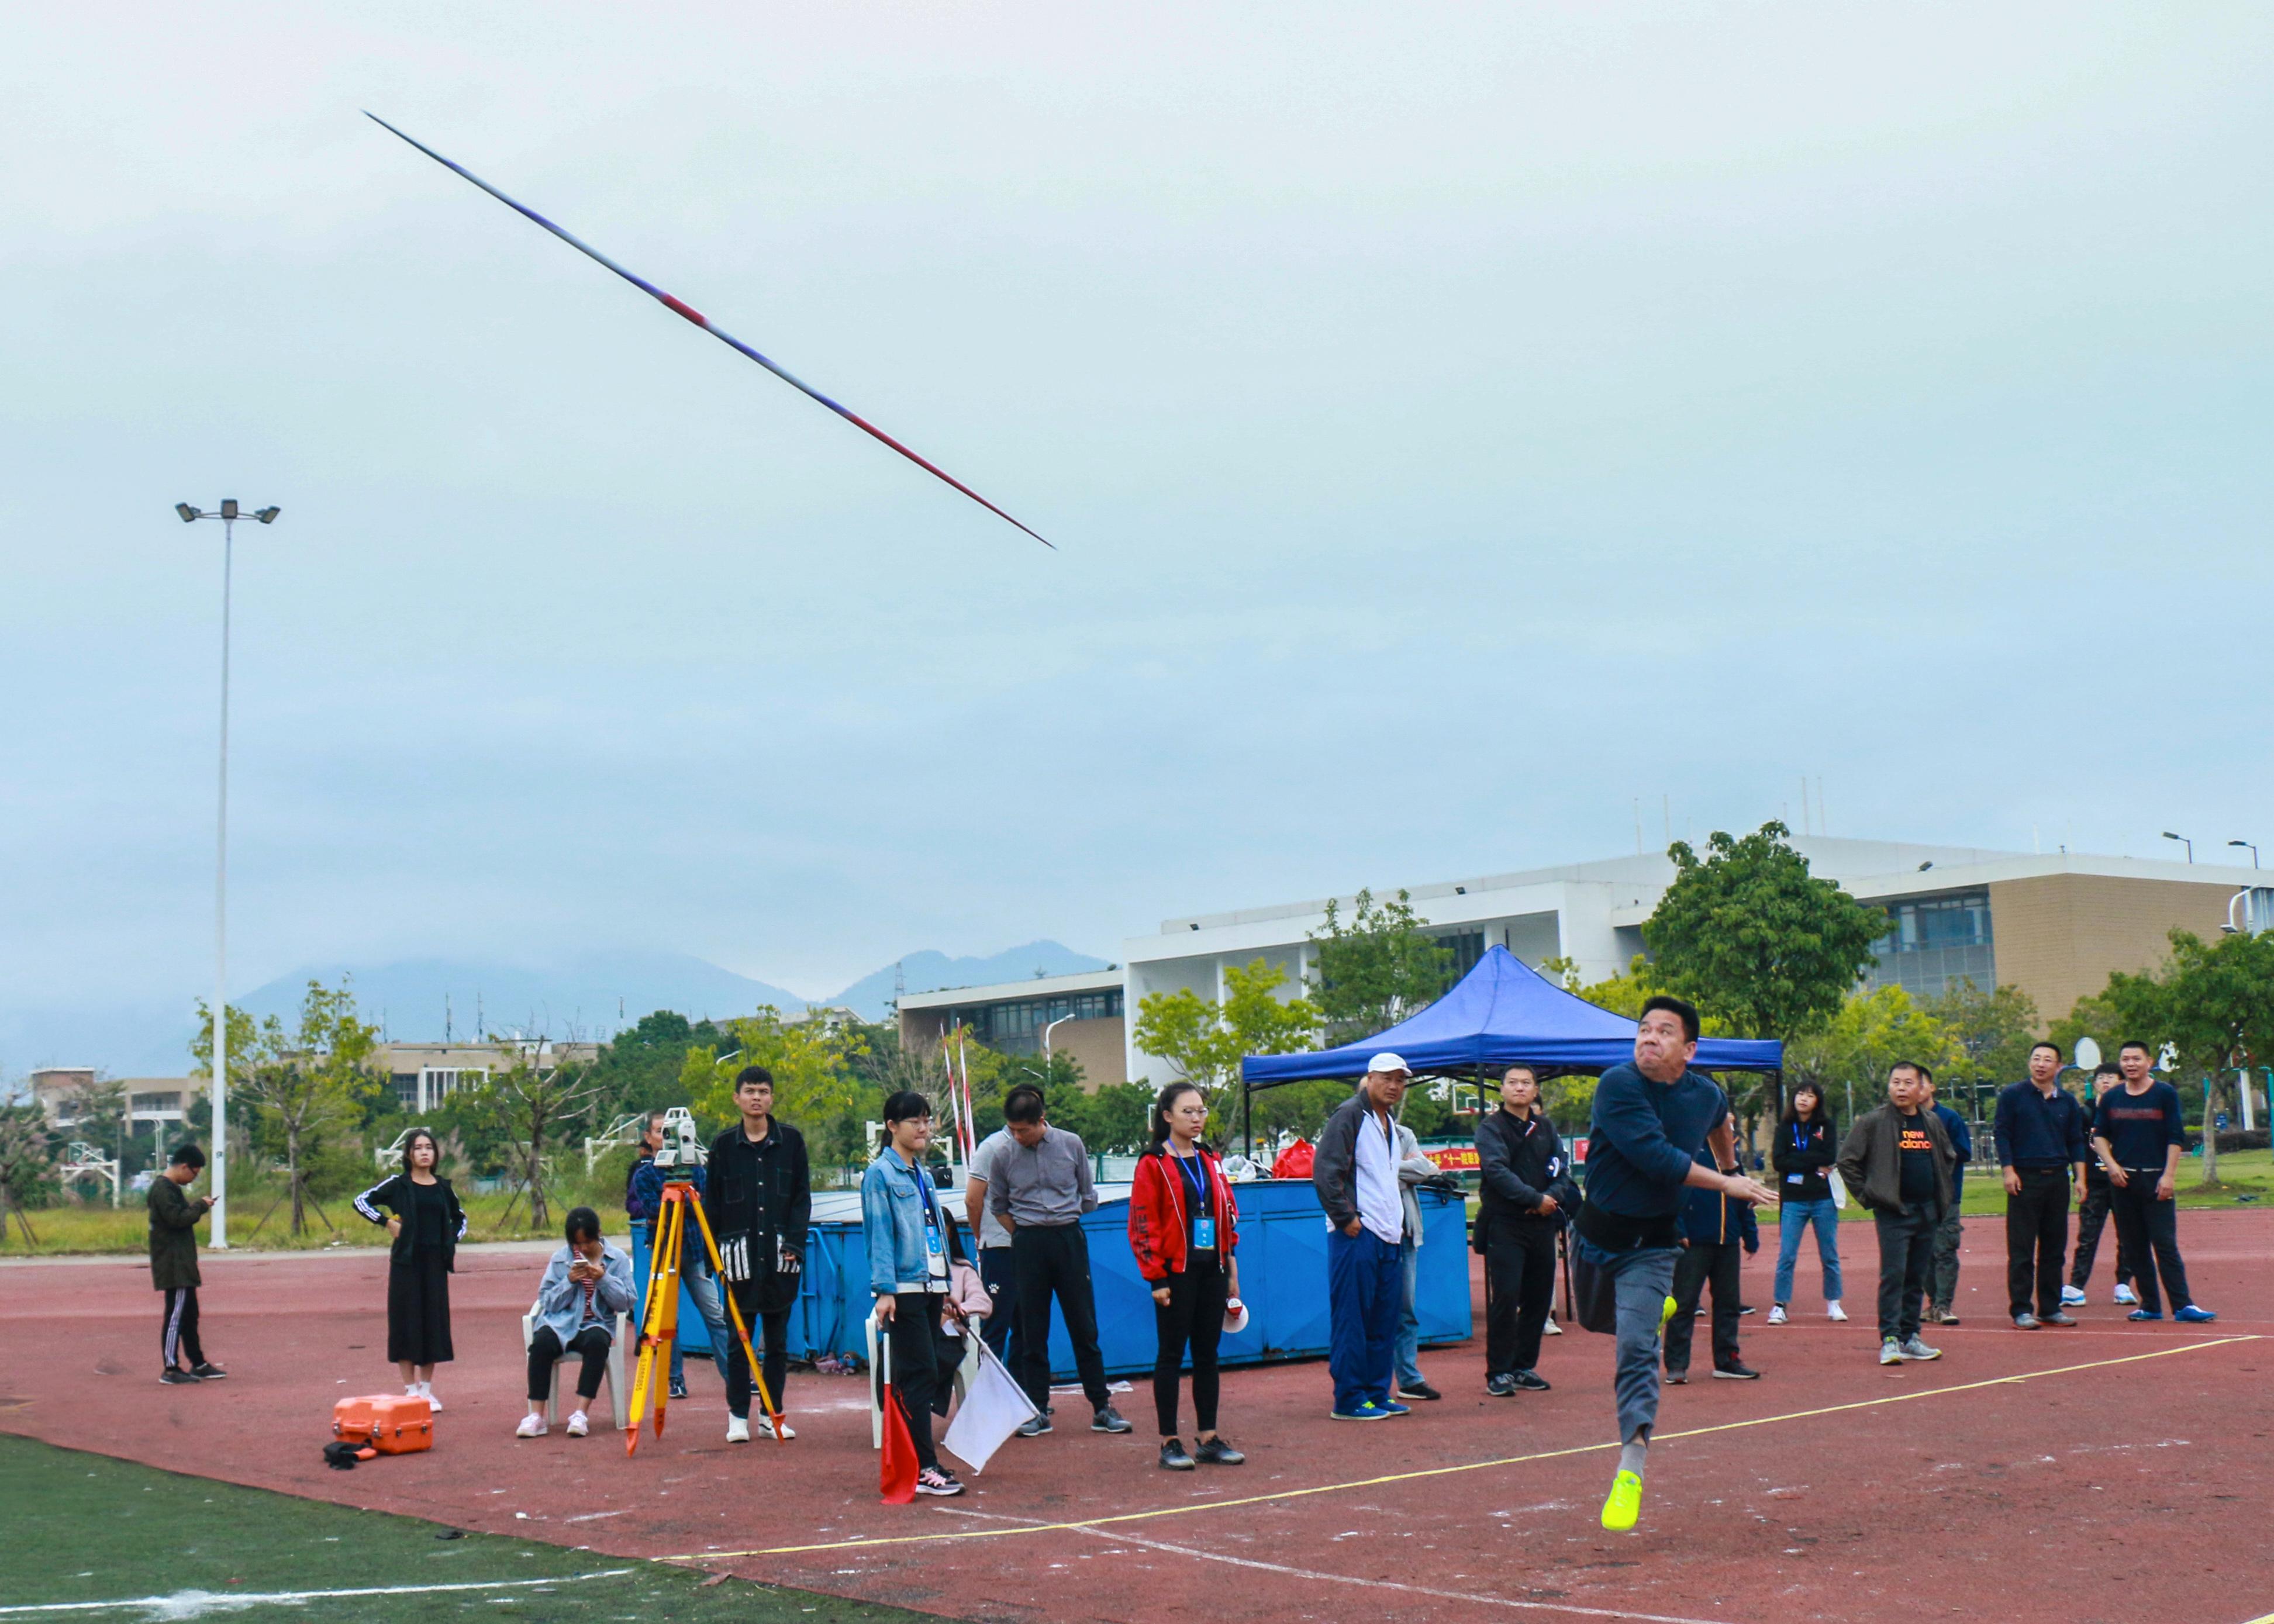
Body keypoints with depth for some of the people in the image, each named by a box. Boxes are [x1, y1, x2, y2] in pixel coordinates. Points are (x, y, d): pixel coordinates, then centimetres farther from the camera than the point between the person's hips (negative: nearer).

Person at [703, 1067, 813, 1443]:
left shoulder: (791, 1140, 6)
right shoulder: (724, 1145, 5)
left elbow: (802, 1197, 6)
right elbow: (712, 1203, 7)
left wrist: (794, 1243, -5)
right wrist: (715, 1251, 0)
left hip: (781, 1255, 1)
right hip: (740, 1255, -1)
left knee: (778, 1338, 6)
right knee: (739, 1338, 1)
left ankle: (773, 1415, 14)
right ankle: (738, 1416, 10)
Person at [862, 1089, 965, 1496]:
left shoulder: (923, 1176, 17)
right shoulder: (880, 1173, -6)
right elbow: (880, 1234, -12)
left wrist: (947, 1289, 19)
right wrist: (884, 1290, -18)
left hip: (930, 1287, 8)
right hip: (904, 1288, -8)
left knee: (929, 1375, 8)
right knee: (920, 1374, -10)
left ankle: (919, 1462, 14)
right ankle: (922, 1468, -8)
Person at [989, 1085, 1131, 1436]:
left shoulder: (1071, 1144, -1)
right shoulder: (1005, 1155, -1)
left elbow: (1087, 1196, 11)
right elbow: (998, 1206, 13)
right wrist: (1023, 1233, 7)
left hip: (1069, 1239, 0)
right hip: (1028, 1245, 0)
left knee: (1084, 1325, 1)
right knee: (1032, 1330, 3)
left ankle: (1101, 1407, 6)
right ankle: (1038, 1410, 10)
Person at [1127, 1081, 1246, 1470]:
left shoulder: (1211, 1162, 12)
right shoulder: (1153, 1164, -6)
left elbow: (1229, 1216, 16)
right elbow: (1142, 1225, -9)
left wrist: (1232, 1270, 11)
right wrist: (1157, 1278, -13)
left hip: (1212, 1270, 6)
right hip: (1177, 1273, -6)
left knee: (1207, 1354, 9)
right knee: (1172, 1354, 0)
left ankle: (1208, 1438, 16)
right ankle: (1169, 1443, 5)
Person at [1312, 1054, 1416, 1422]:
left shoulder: (1389, 1124, 20)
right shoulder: (1350, 1115, -9)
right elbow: (1324, 1171, -18)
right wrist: (1345, 1218, -17)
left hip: (1389, 1237, 9)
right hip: (1356, 1235, -9)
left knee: (1384, 1320, 11)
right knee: (1352, 1320, -4)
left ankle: (1377, 1392, 19)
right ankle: (1349, 1400, 0)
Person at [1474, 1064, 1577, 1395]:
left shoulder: (1545, 1128, 14)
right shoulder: (1490, 1128, -2)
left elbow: (1561, 1169, 9)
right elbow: (1497, 1171, -15)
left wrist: (1554, 1194, -11)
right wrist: (1535, 1199, -19)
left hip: (1542, 1224, 5)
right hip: (1505, 1224, -5)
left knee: (1539, 1298, 7)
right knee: (1505, 1298, -10)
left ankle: (1524, 1367, 18)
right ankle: (1498, 1372, -3)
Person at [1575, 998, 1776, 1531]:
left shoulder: (1706, 1095, -6)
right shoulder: (1618, 1086, -21)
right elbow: (1656, 1157, -29)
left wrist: (1731, 1164, 34)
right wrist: (1726, 1183, -23)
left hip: (1652, 1244, 0)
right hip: (1597, 1232, 0)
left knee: (1636, 1346, -16)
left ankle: (1631, 1467, -19)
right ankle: (1657, 1308, 58)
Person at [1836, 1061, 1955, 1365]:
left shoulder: (1932, 1122, 11)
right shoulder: (1873, 1122, -5)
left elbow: (1949, 1158, 27)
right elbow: (1847, 1160, -3)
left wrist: (1943, 1194, 17)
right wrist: (1867, 1195, -6)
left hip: (1928, 1212, 5)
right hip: (1893, 1212, -5)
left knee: (1918, 1277, 9)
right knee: (1893, 1275, -11)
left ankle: (1909, 1337, 16)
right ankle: (1889, 1339, -9)